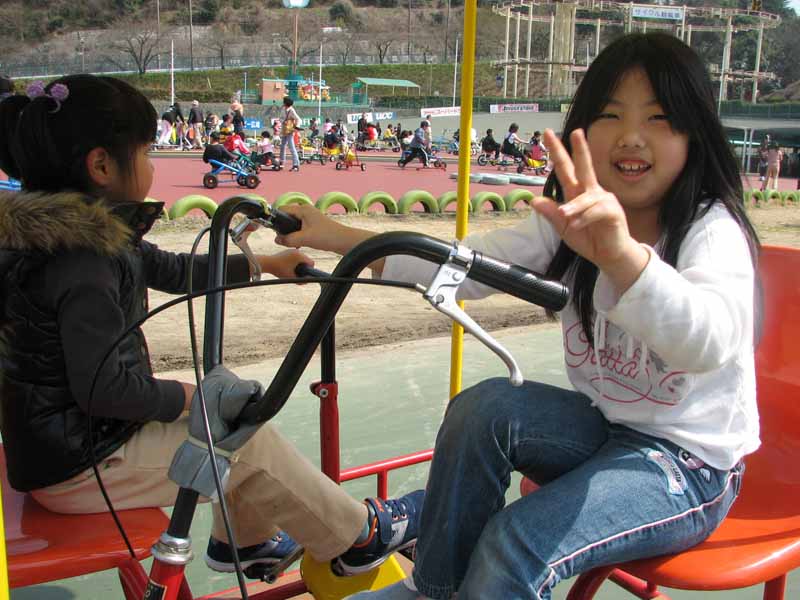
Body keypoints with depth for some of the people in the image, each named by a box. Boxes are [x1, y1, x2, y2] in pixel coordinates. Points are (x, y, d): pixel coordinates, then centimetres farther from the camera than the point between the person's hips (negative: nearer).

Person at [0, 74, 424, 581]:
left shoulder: (88, 235, 3)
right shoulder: (82, 263, -28)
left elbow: (172, 271, 14)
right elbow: (103, 386, -31)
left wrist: (262, 265, 15)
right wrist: (189, 396, -16)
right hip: (78, 468, -10)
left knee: (230, 391, 17)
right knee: (252, 445, -8)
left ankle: (242, 538, 34)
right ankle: (360, 538, 12)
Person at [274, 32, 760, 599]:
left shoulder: (712, 230, -19)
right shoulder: (569, 219, 1)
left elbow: (709, 342, -41)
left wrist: (622, 252, -61)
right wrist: (340, 237, -19)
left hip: (692, 464, -5)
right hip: (605, 425, 6)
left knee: (517, 542, -26)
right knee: (484, 406, -21)